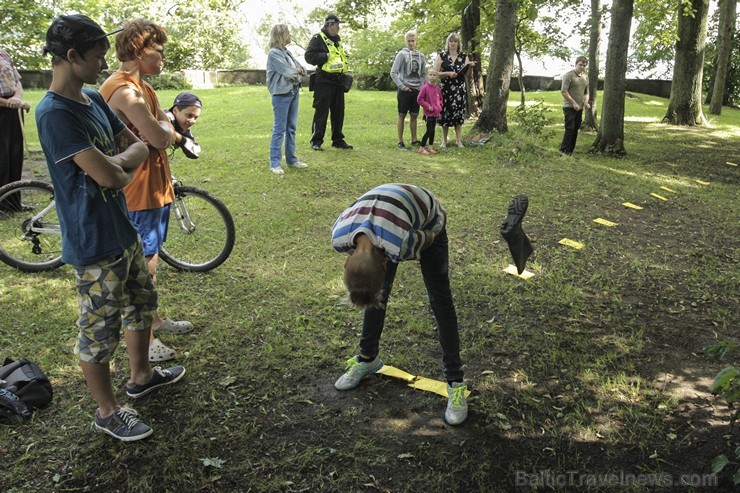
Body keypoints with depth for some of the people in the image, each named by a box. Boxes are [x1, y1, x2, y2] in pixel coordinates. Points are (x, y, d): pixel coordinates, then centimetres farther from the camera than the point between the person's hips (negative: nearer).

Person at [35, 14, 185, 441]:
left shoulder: (95, 100, 6)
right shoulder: (55, 113, -22)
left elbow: (140, 146, 7)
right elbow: (108, 175, -26)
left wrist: (116, 164, -11)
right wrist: (131, 155, -6)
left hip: (123, 230, 9)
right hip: (94, 244, -9)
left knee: (142, 303, 24)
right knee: (100, 331, 6)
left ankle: (142, 375, 45)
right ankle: (108, 412, 25)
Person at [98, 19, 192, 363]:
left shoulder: (141, 87, 13)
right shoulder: (125, 91, -21)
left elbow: (168, 133, 11)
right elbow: (161, 138, -25)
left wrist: (161, 129, -9)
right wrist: (162, 127, -5)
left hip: (155, 186, 10)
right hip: (139, 192, -10)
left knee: (149, 261, 20)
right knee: (144, 265, -1)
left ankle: (153, 320, 35)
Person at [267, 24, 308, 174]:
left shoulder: (287, 52, 14)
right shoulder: (274, 53, -10)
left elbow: (302, 70, 12)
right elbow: (288, 72, -14)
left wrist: (296, 70, -8)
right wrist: (297, 71, 4)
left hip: (294, 93, 8)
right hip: (281, 94, -8)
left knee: (291, 128, 12)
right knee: (279, 129, -6)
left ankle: (291, 159, 21)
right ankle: (274, 163, -1)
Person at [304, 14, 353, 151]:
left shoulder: (337, 40, 20)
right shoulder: (318, 38, -4)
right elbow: (309, 56, -14)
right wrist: (326, 56, -17)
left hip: (338, 82, 8)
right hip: (324, 82, -8)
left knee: (338, 112, 9)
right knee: (321, 111, -6)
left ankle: (338, 140, 18)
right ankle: (316, 141, 0)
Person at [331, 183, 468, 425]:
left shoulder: (401, 245, -46)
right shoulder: (339, 238, -32)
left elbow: (430, 237, -23)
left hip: (427, 222, -4)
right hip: (385, 217, 4)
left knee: (440, 301, -7)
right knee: (376, 296, 8)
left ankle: (455, 382, -1)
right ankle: (368, 358, 30)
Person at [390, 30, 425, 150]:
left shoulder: (421, 55, 9)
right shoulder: (402, 54, -6)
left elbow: (423, 74, 17)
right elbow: (393, 73, -9)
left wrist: (422, 86, 4)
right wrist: (402, 86, -13)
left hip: (416, 90, 5)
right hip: (405, 90, -5)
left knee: (414, 115, 11)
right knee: (402, 116, 1)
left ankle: (414, 140, 19)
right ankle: (400, 141, 5)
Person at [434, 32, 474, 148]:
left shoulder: (464, 57, 9)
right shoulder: (442, 56, 3)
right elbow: (435, 73, -2)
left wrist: (470, 67, -15)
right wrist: (448, 73, -15)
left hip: (459, 89, 2)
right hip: (445, 89, -2)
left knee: (458, 114, 1)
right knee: (445, 114, 0)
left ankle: (459, 140, 8)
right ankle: (444, 140, 11)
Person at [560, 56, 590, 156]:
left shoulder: (585, 78, 14)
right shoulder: (569, 75, -7)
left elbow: (586, 92, 22)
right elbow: (563, 91, -14)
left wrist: (586, 102, 1)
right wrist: (573, 103, -18)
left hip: (580, 108, 7)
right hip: (569, 107, -7)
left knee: (575, 129, 6)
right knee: (570, 128, -11)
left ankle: (571, 150, 12)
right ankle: (564, 149, -3)